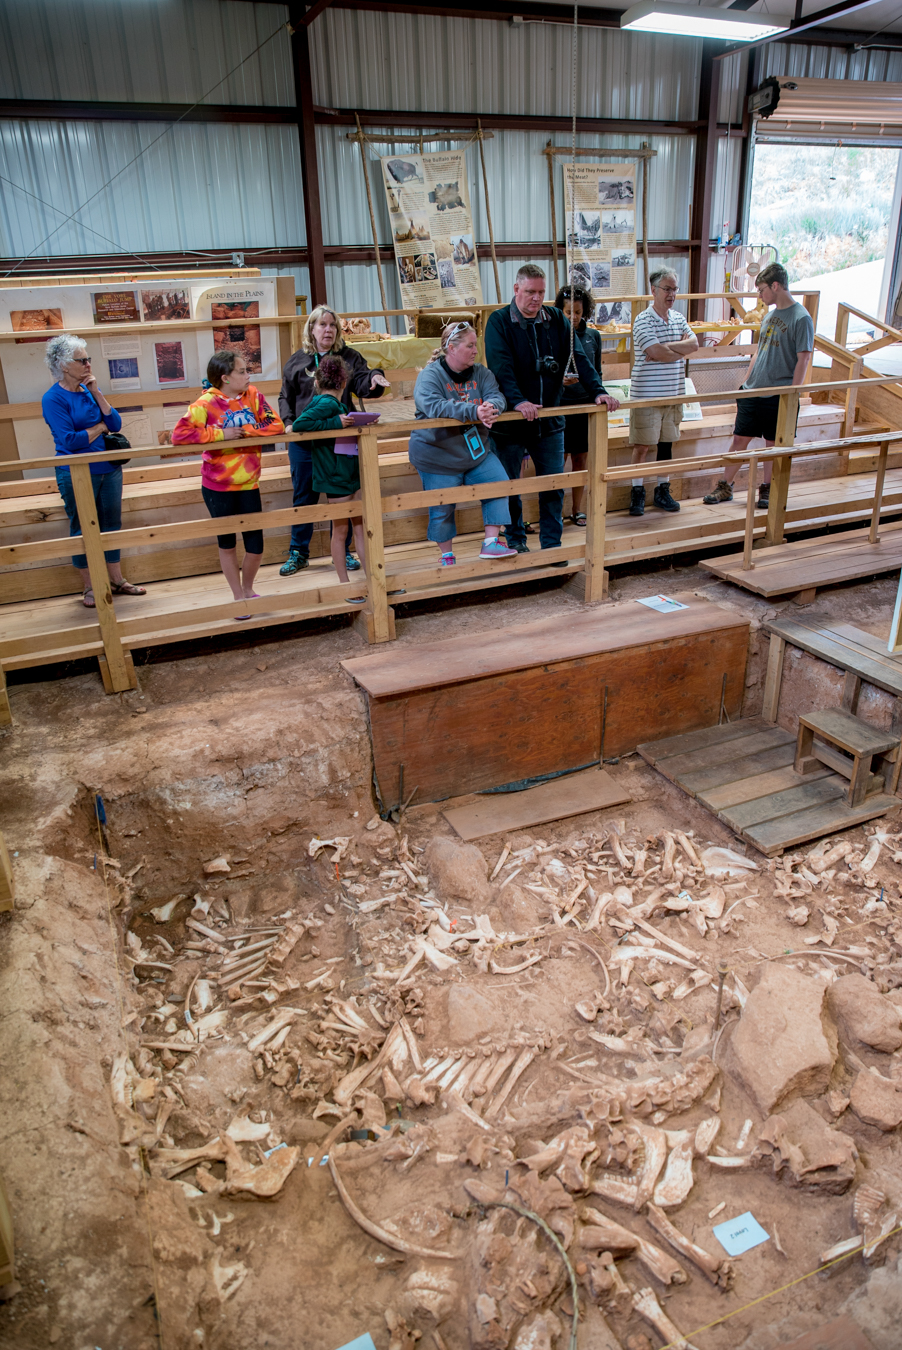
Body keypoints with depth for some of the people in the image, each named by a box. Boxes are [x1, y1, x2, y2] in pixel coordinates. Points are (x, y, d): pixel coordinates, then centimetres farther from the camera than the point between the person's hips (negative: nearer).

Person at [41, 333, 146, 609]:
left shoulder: (89, 390, 6)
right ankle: (89, 588, 17)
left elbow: (116, 424, -2)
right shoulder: (53, 398, -11)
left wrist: (96, 392, -11)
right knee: (82, 530, 6)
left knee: (111, 524, 12)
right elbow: (69, 440, -19)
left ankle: (117, 581, 24)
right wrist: (100, 426, -7)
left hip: (109, 469, 6)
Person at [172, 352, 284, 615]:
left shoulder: (253, 395, 0)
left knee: (255, 546, 5)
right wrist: (221, 434, -22)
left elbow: (276, 425, -7)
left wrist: (245, 431, -17)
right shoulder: (206, 403, -12)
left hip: (249, 485, 3)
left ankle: (248, 589, 32)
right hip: (217, 487, -3)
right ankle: (238, 596, 28)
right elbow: (179, 434, -22)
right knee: (227, 544, 11)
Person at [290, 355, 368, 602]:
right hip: (336, 477, -9)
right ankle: (346, 587, 12)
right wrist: (335, 422, -26)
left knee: (360, 527, 12)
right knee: (340, 532, 2)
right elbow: (298, 425, -27)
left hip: (350, 473, 9)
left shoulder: (333, 405, 9)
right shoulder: (327, 404, -17)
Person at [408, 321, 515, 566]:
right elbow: (432, 406, -32)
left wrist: (491, 406, -35)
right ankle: (447, 556, 24)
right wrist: (473, 411, -40)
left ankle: (491, 543, 5)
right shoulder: (430, 375, -15)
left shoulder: (481, 373, 3)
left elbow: (496, 395, -8)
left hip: (477, 450, 5)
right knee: (442, 509, 4)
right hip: (438, 457, -5)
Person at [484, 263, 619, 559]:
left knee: (553, 486, 6)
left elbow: (578, 358, 1)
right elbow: (501, 367, -20)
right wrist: (518, 401, -35)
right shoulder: (499, 321, -7)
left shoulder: (556, 320, 5)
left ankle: (551, 544, 17)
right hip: (510, 423, -3)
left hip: (549, 421, 3)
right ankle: (516, 540, 25)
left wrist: (598, 391, -14)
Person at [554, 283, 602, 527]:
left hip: (585, 405, 4)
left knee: (581, 459, 9)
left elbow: (597, 373, 14)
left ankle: (578, 510, 19)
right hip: (559, 405, -3)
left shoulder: (593, 336, 7)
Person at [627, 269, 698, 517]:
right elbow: (656, 353, -22)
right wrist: (682, 349, -5)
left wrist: (666, 346, -16)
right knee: (641, 446, -2)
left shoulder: (679, 318, 11)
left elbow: (694, 343, -4)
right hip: (647, 394, -6)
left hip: (674, 394, 6)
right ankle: (637, 492, 9)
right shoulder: (643, 320, -9)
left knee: (667, 443, 11)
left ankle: (663, 491, 20)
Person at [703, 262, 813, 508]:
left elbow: (803, 360, -12)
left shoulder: (801, 318, -10)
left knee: (773, 444, 6)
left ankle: (766, 489, 19)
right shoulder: (771, 314, 12)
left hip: (778, 395, -6)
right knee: (739, 439, 7)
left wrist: (791, 395, -16)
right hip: (753, 391, 6)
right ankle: (725, 487, 15)